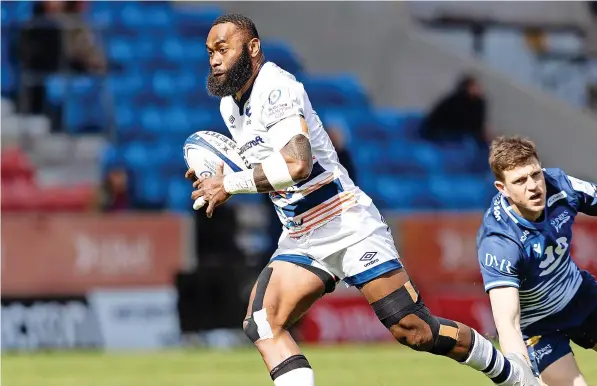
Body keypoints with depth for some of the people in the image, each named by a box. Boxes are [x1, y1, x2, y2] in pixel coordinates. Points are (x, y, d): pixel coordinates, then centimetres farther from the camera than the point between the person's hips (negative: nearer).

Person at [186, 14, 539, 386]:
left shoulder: (276, 88, -17)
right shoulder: (231, 106, 11)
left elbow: (296, 164, -30)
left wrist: (230, 184, -22)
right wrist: (221, 178, 7)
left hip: (348, 225, -8)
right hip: (301, 239, 9)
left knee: (414, 330, -9)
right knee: (262, 324, -12)